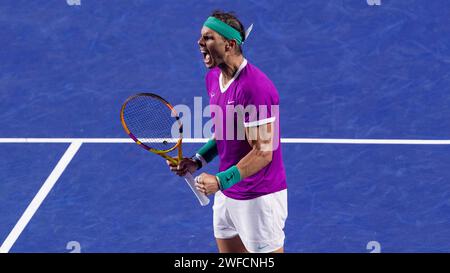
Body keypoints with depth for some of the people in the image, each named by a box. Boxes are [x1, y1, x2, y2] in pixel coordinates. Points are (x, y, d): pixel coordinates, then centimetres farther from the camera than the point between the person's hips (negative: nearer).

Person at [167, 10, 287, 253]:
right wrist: (198, 160, 3)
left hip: (258, 198, -9)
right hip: (225, 194, 9)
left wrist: (221, 181, -27)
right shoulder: (213, 78, 4)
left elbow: (263, 153, -24)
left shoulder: (254, 87, -25)